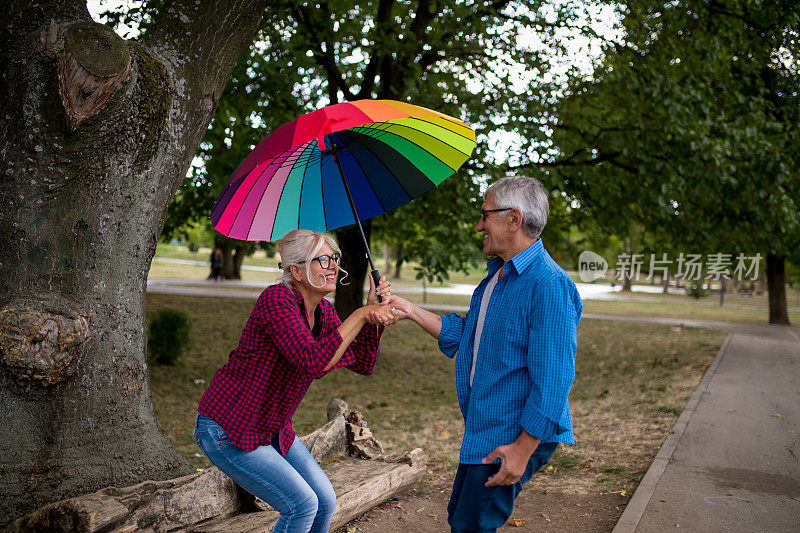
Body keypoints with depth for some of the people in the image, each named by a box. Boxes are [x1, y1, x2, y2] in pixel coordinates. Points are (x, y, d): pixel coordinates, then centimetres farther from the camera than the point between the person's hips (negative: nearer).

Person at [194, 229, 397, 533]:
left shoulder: (323, 312, 2)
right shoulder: (277, 299, -24)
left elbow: (363, 364, 4)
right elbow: (312, 361, -37)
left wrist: (375, 316, -8)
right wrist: (360, 315, -31)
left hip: (273, 429, 9)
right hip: (228, 431, -9)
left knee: (325, 502, 9)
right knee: (302, 504, -12)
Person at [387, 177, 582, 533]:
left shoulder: (549, 284, -22)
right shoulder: (497, 276, 12)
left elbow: (553, 379, -25)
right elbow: (463, 335, 19)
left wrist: (523, 449, -25)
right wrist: (412, 312, 14)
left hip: (514, 437, -10)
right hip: (483, 430, 10)